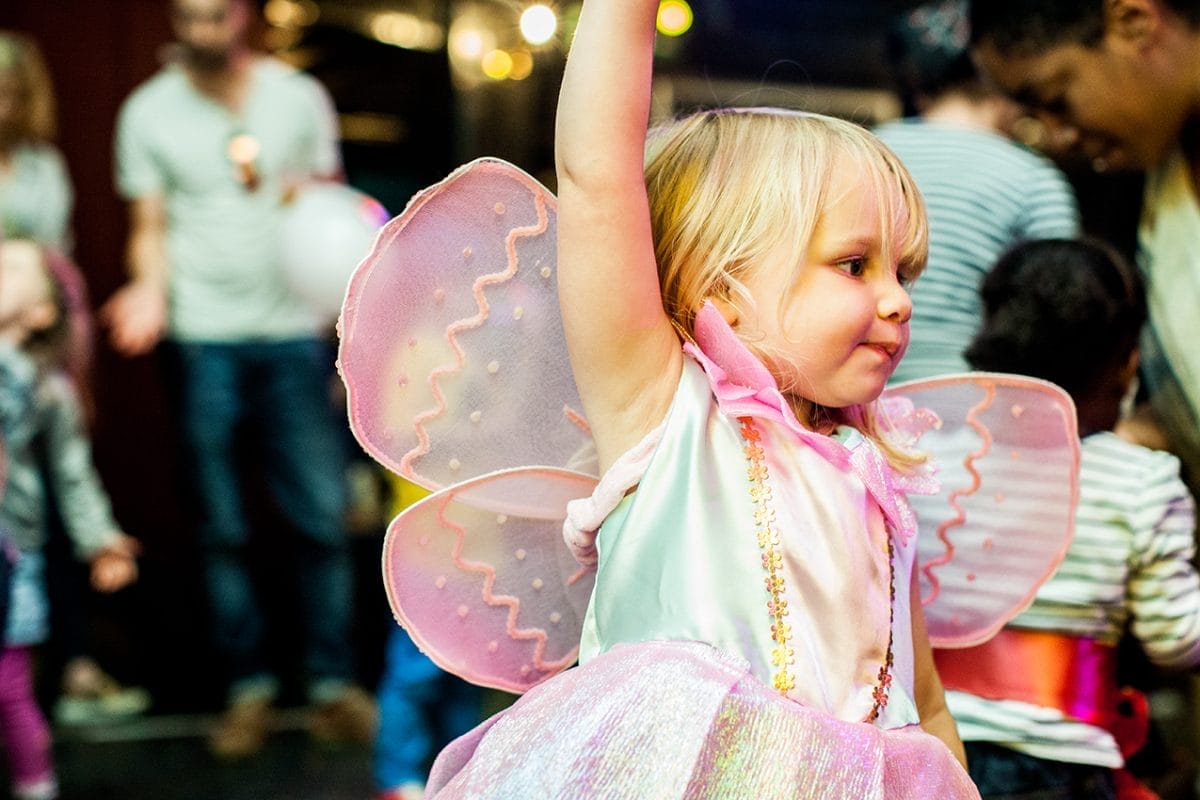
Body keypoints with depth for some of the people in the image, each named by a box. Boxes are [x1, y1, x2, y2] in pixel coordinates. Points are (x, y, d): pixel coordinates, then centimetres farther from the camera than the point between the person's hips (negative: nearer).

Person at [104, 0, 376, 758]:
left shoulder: (299, 95, 7)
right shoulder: (149, 112, 5)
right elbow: (151, 227, 6)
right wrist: (151, 289, -13)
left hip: (294, 332, 0)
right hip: (203, 336, 0)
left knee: (323, 516, -2)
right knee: (223, 527, 4)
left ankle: (334, 683, 8)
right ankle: (249, 687, 14)